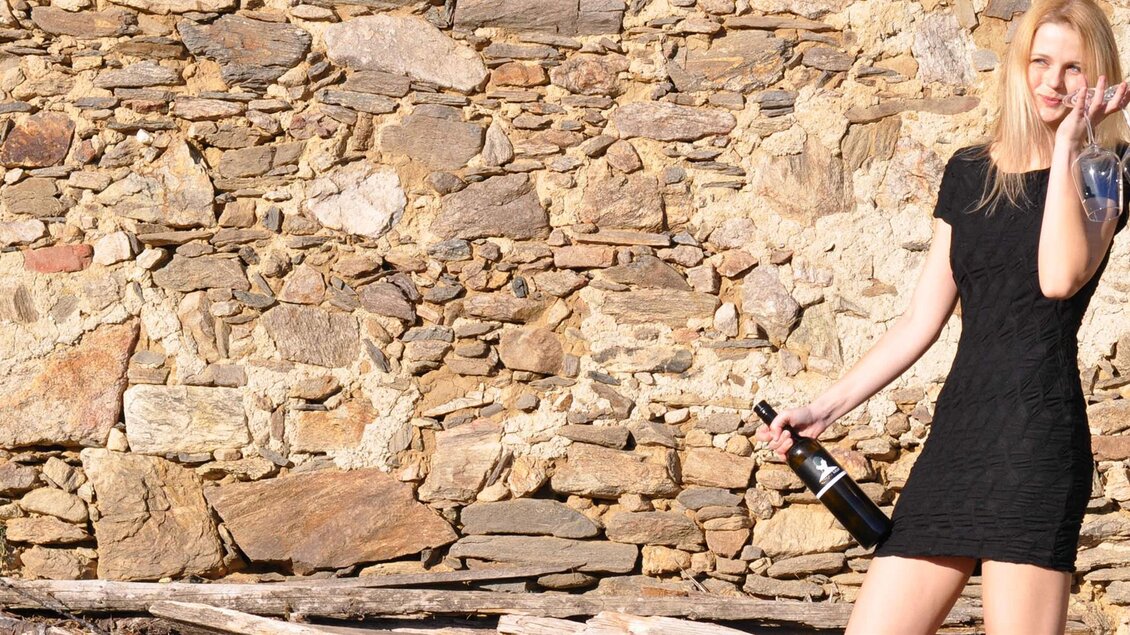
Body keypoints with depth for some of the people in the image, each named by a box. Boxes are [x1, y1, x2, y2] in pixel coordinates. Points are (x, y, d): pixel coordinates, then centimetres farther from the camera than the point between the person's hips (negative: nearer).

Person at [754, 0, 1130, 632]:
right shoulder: (969, 172, 17)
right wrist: (826, 408, 14)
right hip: (956, 431, 6)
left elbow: (1060, 277, -18)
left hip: (1038, 431, -5)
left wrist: (1069, 142, -11)